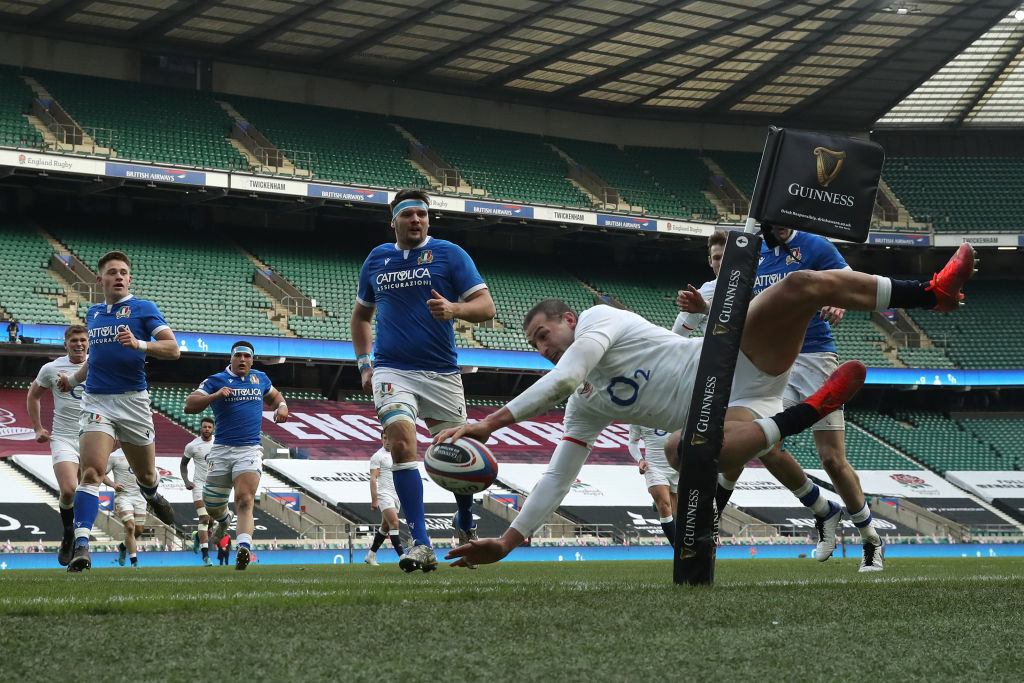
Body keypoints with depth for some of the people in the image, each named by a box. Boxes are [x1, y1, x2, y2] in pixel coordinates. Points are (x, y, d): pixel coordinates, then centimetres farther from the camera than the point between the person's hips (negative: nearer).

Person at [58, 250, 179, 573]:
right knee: (91, 471, -19)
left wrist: (140, 344, -25)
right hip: (96, 401, 2)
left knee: (145, 475, 13)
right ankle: (81, 544, -26)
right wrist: (73, 378, 24)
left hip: (133, 401, -2)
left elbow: (172, 349, -9)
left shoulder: (144, 308, 1)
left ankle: (153, 496, 51)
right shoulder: (93, 313, 16)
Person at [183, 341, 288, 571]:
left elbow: (273, 396, 35)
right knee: (212, 506, 10)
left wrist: (282, 406, 12)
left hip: (250, 450, 0)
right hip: (222, 450, 0)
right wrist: (215, 396, -21)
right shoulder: (216, 381, 4)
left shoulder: (260, 378, 15)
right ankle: (224, 519, 47)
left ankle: (244, 548, -38)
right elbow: (189, 406, -6)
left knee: (245, 500, -21)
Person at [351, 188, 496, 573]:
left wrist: (454, 309, -25)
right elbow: (361, 314, 25)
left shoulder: (449, 254, 1)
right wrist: (364, 364, 14)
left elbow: (486, 306, -4)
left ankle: (466, 526, 35)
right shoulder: (377, 260, 11)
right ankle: (421, 546, -23)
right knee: (402, 443, -21)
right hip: (392, 371, 1)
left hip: (441, 373, -1)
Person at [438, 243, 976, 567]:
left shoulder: (598, 320, 1)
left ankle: (933, 292, -12)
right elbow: (557, 478, 15)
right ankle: (806, 413, -25)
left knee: (804, 285, -26)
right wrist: (508, 541, 6)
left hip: (737, 362, -4)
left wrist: (491, 422, -21)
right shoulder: (584, 409, 17)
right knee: (680, 450, -32)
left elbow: (563, 377, -16)